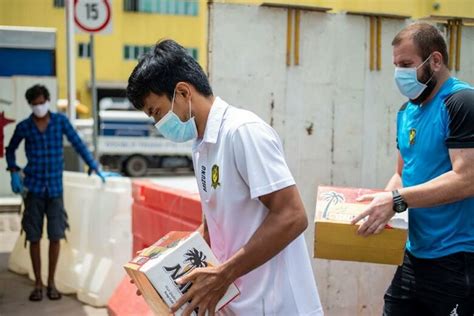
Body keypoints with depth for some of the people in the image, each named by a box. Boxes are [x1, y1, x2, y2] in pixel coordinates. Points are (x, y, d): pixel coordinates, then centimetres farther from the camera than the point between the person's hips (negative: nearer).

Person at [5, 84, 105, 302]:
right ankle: (38, 284, 14)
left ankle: (51, 283, 14)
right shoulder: (24, 127, 0)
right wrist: (13, 173, 2)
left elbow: (78, 144, 4)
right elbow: (10, 149, 16)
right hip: (33, 188, 0)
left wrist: (94, 166, 1)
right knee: (34, 238, 2)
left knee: (55, 236, -1)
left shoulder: (60, 121, -1)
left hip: (55, 188, 0)